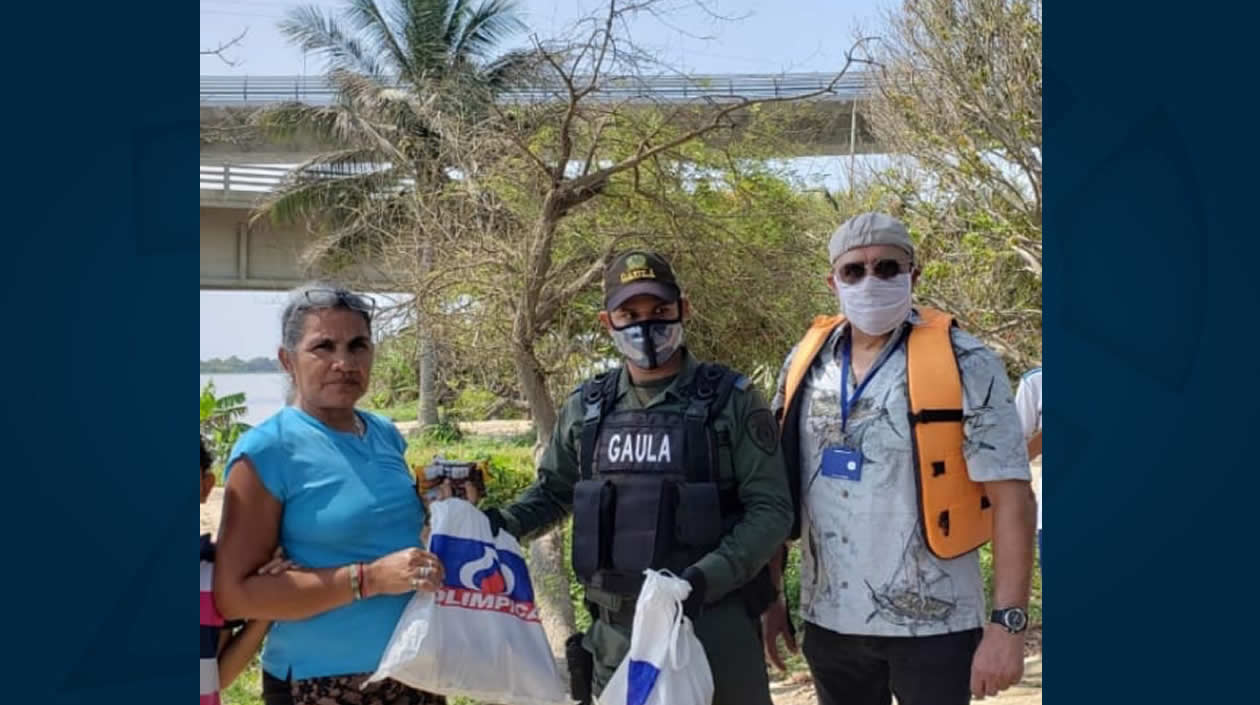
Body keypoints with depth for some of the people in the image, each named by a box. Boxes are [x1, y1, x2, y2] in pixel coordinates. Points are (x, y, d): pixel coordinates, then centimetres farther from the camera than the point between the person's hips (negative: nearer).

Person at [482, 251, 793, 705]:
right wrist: (502, 525, -1)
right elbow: (553, 491, 18)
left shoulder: (730, 401, -6)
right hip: (615, 630, 4)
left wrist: (704, 578, -21)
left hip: (716, 624, -3)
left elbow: (771, 509, -8)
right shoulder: (586, 408, 5)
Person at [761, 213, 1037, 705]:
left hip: (932, 624, -4)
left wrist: (1007, 623, -17)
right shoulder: (805, 363, 4)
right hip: (830, 622, 4)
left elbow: (1010, 496, -11)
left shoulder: (963, 363, -8)